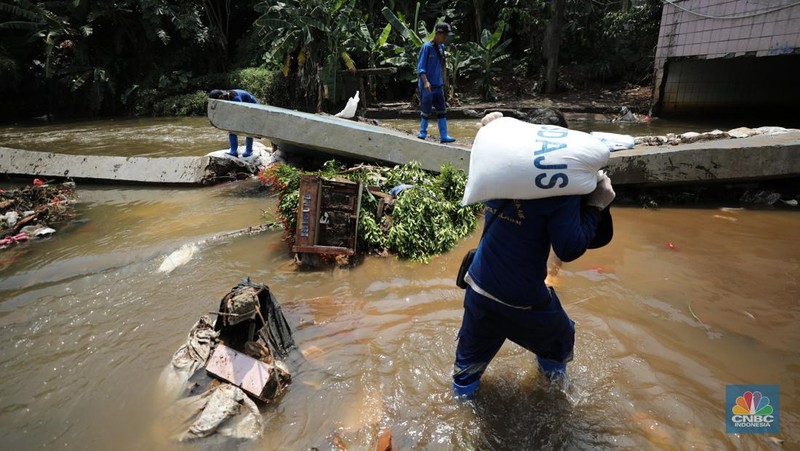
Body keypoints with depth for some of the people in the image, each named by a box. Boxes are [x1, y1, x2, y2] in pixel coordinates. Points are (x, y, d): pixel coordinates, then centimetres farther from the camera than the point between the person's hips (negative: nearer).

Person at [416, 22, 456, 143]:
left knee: (442, 111, 4)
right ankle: (422, 133, 18)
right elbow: (420, 67, -14)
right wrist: (426, 82, -27)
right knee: (427, 111, 1)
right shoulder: (427, 47, -10)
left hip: (438, 86, 7)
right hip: (427, 86, -7)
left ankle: (443, 136, 6)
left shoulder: (441, 47, 11)